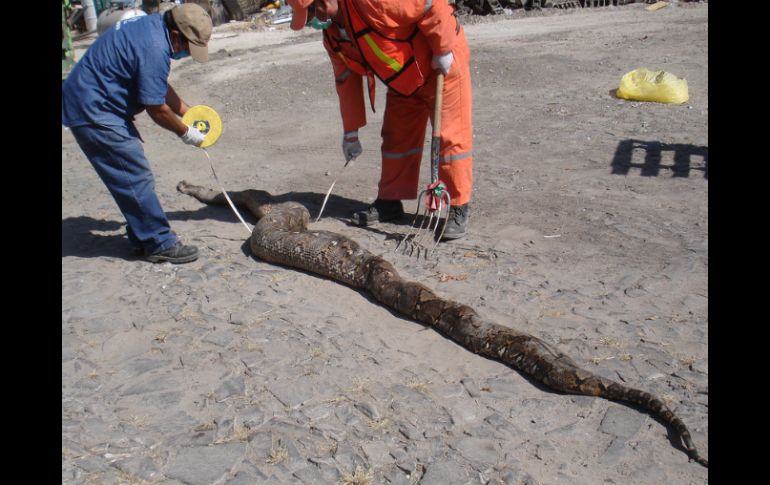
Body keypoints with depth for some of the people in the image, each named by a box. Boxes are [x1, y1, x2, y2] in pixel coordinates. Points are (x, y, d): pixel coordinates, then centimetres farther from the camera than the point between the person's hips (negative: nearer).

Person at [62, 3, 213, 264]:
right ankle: (160, 244, 1)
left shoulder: (152, 26, 7)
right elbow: (156, 108, -19)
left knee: (134, 175, 15)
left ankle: (143, 236, 24)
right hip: (94, 112, -11)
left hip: (93, 104, 11)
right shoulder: (154, 48, -25)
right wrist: (186, 133, -4)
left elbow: (159, 87, 18)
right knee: (137, 178, -7)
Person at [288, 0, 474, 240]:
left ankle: (459, 209, 1)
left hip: (442, 66, -8)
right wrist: (350, 132, 9)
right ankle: (389, 202, 23)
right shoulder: (332, 36, -3)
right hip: (403, 82, 8)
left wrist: (442, 50, -23)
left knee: (450, 137, -7)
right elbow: (346, 81, 6)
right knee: (396, 139, 10)